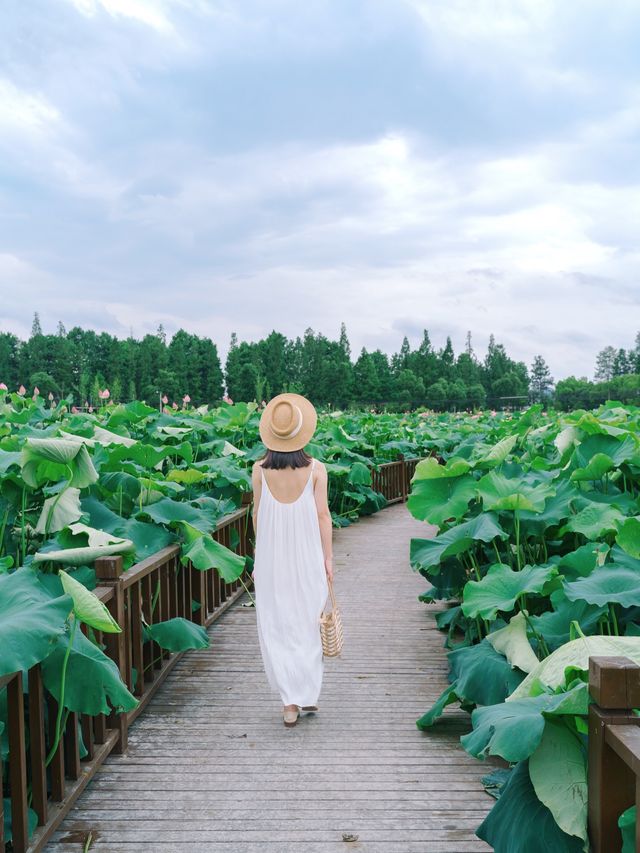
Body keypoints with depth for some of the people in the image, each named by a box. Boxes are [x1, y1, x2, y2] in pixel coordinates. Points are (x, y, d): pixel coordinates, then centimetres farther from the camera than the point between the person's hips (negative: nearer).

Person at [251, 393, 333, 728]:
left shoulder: (260, 469, -5)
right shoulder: (316, 468, -8)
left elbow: (257, 515, 1)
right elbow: (322, 515, -7)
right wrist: (328, 558, 0)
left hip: (272, 556, 0)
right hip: (307, 555, 0)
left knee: (277, 626, 8)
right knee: (308, 624, 16)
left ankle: (290, 701, 3)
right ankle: (308, 694, 24)